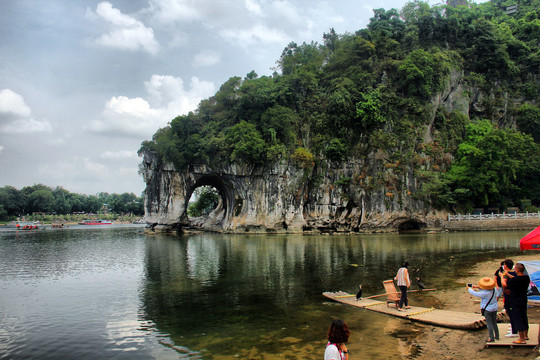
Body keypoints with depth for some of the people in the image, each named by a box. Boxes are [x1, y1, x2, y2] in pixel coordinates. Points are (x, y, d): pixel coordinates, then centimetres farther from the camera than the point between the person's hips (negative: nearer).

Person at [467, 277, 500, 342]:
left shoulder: (485, 293, -27)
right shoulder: (494, 289, -6)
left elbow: (475, 294, -15)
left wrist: (469, 289, 1)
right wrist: (478, 287, 14)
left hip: (487, 309, -8)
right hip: (495, 308, 8)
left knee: (489, 324, 1)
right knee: (494, 323, 19)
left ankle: (491, 338, 5)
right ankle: (497, 336, 29)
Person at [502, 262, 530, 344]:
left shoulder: (514, 280, -26)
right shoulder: (527, 278, -4)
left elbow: (504, 285, -11)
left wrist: (502, 277, 5)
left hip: (516, 303, -7)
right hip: (524, 302, 8)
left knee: (518, 320, 1)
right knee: (524, 318, 20)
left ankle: (522, 339, 7)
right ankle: (525, 335, 34)